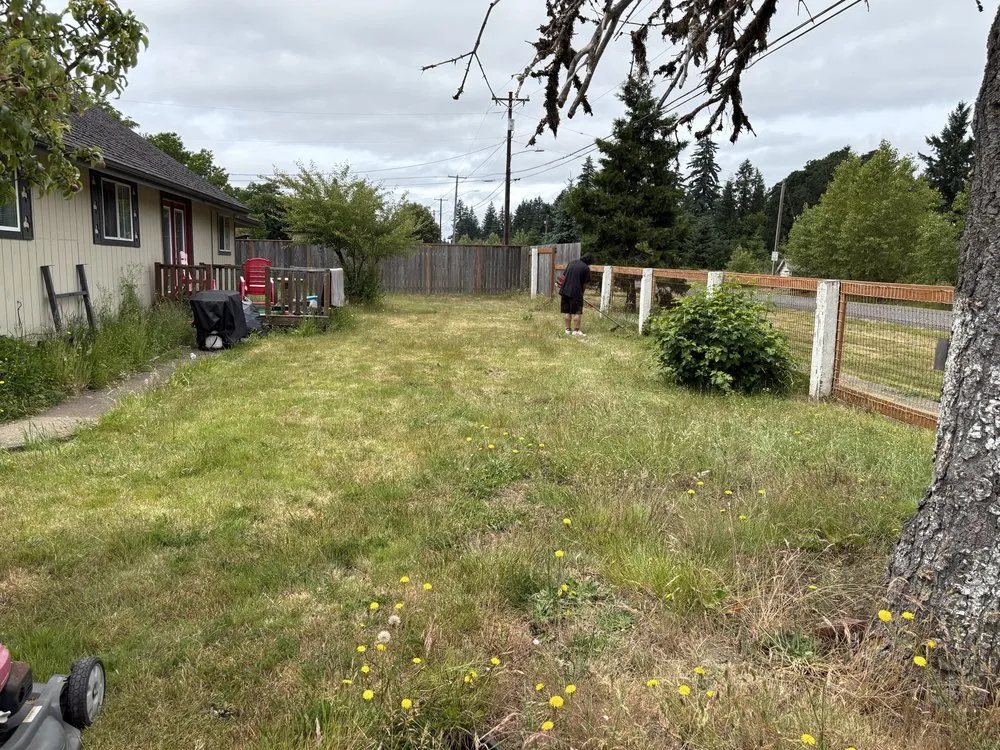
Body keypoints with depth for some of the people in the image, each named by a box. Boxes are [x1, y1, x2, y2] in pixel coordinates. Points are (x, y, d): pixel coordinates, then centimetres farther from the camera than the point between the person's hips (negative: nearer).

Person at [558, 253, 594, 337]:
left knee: (567, 312, 13)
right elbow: (585, 283, -3)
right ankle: (576, 330, 1)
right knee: (577, 312, 2)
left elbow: (563, 276, 15)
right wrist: (581, 292, 12)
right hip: (576, 292, -6)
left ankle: (568, 329, 17)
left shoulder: (572, 263, 13)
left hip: (565, 291, 6)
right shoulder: (586, 268, -4)